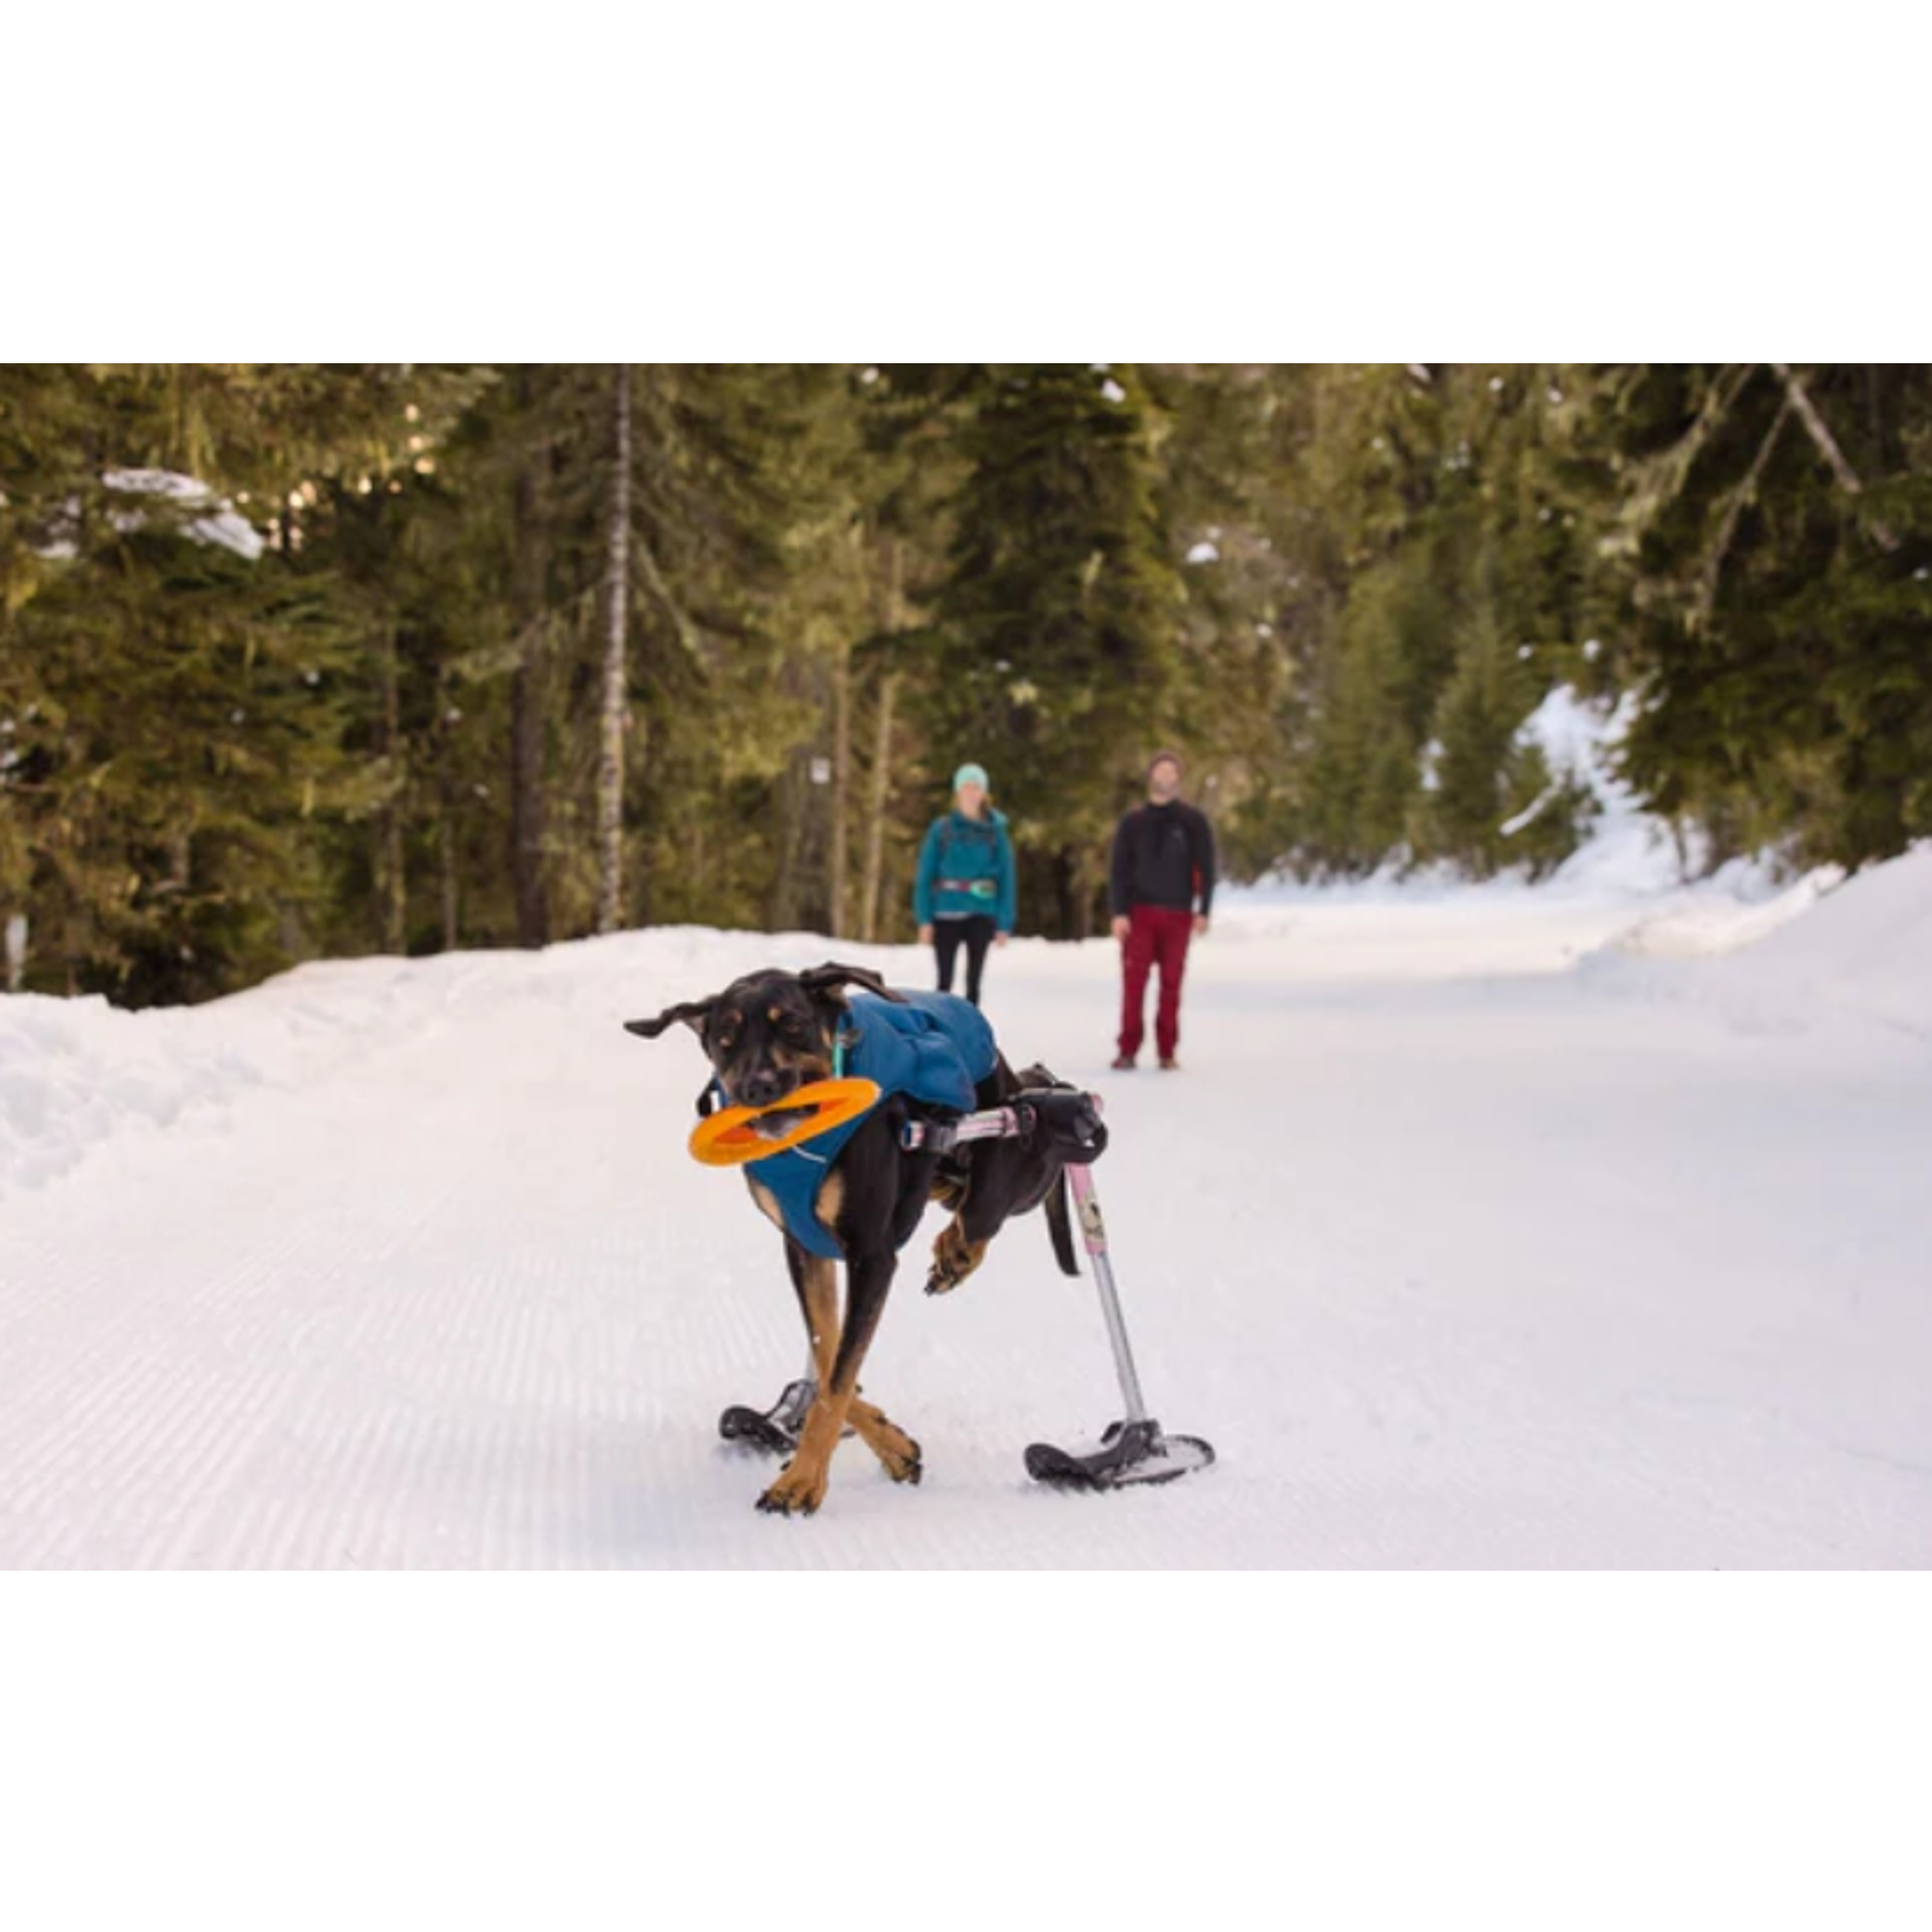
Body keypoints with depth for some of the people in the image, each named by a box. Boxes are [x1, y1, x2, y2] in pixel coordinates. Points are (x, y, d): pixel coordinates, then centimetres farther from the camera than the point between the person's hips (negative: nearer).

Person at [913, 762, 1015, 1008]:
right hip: (946, 915, 0)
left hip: (981, 915, 0)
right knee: (945, 981, 3)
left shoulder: (995, 830, 4)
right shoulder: (942, 829, 2)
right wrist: (924, 919, -6)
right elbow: (925, 875, 2)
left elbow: (1006, 877, 4)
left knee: (974, 981, 3)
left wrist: (1004, 923, -2)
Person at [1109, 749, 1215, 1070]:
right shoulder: (1134, 821, 7)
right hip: (1139, 912, 0)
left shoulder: (1193, 821, 5)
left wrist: (1203, 911, -4)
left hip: (1177, 914, 0)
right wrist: (1118, 912, -5)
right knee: (1133, 981, -5)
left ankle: (1167, 1052, 8)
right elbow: (1120, 869, 5)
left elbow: (1205, 868, 4)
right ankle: (1128, 1050, -1)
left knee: (1171, 984, 2)